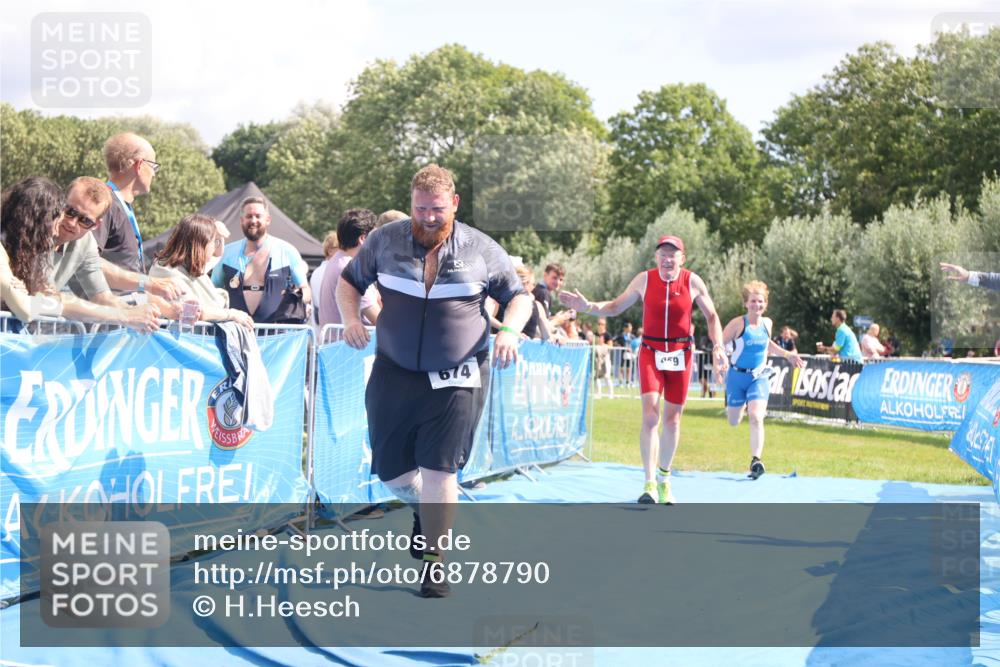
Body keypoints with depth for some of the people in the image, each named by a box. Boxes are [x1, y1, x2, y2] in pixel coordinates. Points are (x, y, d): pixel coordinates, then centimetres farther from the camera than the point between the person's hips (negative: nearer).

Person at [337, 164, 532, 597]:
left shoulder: (481, 250, -1)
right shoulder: (384, 241, 1)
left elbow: (519, 296, 10)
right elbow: (349, 281, 14)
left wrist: (510, 330, -11)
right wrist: (351, 317, -7)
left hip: (456, 379, -2)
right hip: (394, 372, 2)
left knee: (439, 470, -8)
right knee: (391, 471, 5)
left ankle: (433, 562, 3)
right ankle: (426, 507, 39)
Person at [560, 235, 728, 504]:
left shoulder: (693, 282, -5)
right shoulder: (644, 280, -5)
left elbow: (712, 316, 6)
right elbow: (615, 307, 5)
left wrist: (717, 347, -6)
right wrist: (587, 307, -11)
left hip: (680, 355, 1)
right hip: (651, 352, -1)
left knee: (672, 420, 7)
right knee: (650, 415, -16)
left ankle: (664, 479, 26)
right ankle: (649, 483, -13)